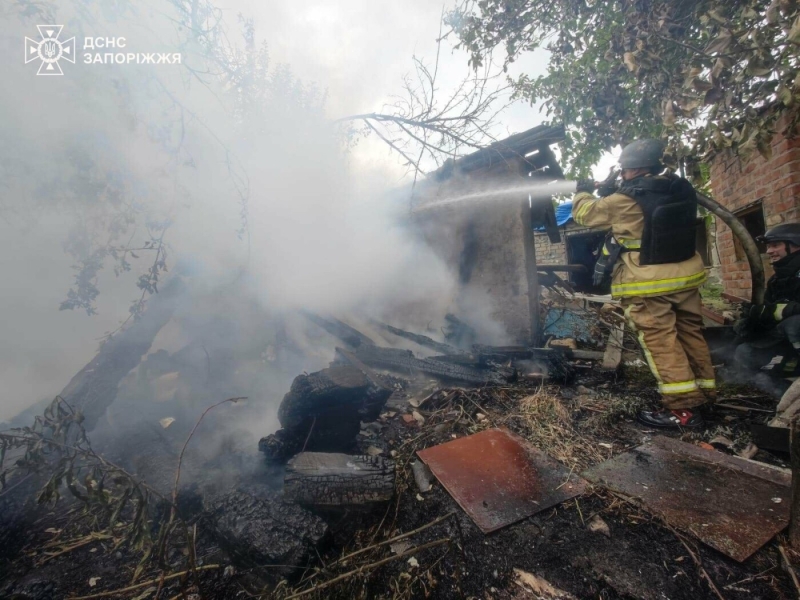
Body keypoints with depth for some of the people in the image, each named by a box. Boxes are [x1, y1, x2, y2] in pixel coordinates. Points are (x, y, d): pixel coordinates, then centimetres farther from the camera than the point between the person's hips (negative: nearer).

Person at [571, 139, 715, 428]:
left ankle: (683, 407, 0)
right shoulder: (682, 190, 8)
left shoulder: (627, 199, -16)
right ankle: (704, 390, 30)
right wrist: (612, 195, 19)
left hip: (648, 283, -8)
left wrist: (583, 192, 17)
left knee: (660, 340, -3)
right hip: (685, 275, 8)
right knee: (690, 332, 17)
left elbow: (586, 213, -4)